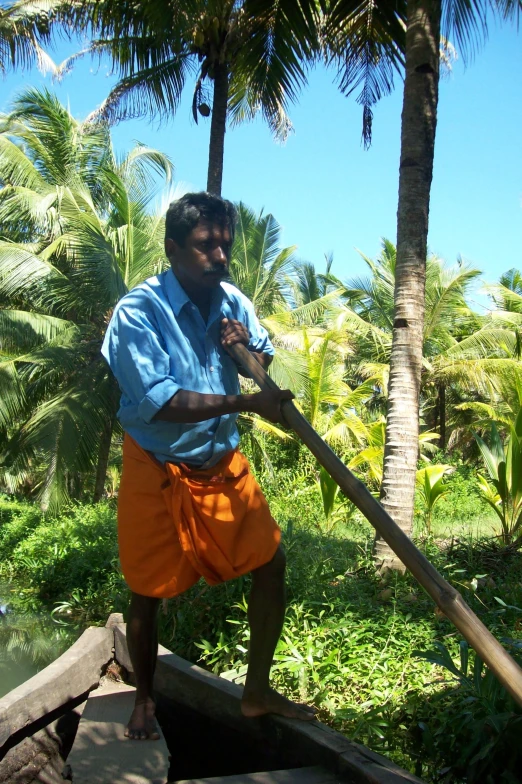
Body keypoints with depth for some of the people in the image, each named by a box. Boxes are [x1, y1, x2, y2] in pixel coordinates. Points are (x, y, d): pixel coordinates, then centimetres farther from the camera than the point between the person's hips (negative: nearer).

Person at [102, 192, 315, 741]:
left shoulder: (233, 303, 0)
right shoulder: (138, 311, -20)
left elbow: (267, 362, 15)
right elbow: (160, 402, -29)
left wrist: (248, 346, -9)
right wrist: (247, 402, -30)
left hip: (222, 466, 5)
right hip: (156, 473, -5)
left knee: (270, 563, 3)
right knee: (147, 591, 7)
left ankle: (257, 692, 23)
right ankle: (144, 700, 34)